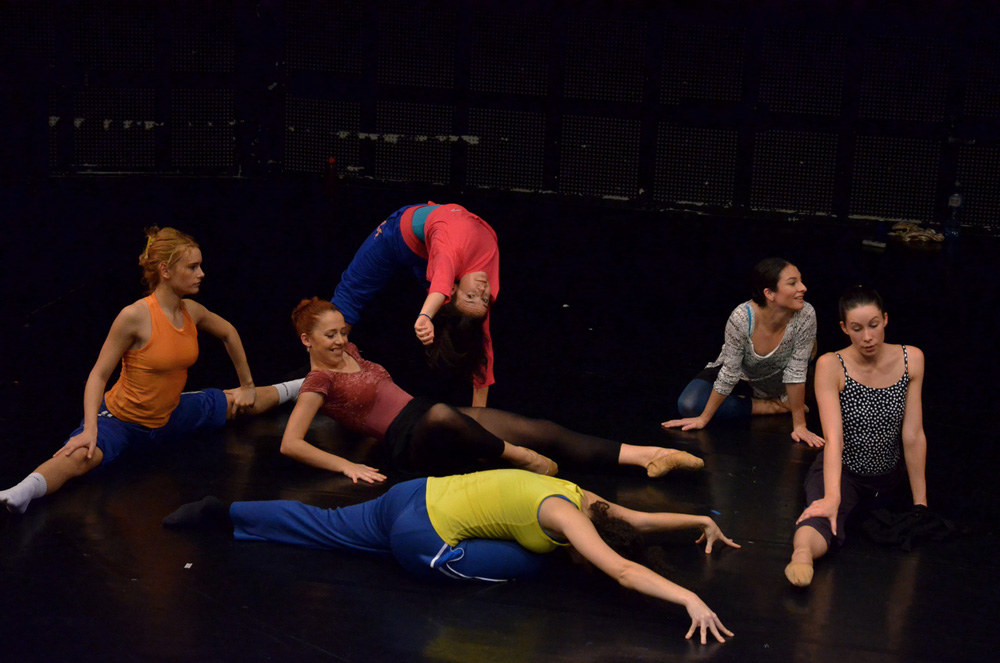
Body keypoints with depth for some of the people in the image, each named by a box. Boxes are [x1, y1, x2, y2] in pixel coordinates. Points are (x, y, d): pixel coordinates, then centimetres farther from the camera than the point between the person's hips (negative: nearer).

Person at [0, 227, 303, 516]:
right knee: (81, 456, -37)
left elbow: (228, 333, 16)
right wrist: (90, 430, -34)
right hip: (122, 419, -6)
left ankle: (300, 387, 45)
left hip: (170, 417, 7)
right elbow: (98, 375, -23)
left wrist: (246, 385, 22)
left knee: (245, 403, 17)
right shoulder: (135, 316, -26)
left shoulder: (192, 311, -6)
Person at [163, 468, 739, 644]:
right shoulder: (563, 516, -19)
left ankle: (224, 514, 28)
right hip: (424, 541, -9)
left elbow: (638, 520, 19)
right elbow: (622, 571, -32)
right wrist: (689, 599, -37)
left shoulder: (581, 497, 5)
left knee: (327, 527, 25)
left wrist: (703, 521, 19)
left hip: (419, 496, 9)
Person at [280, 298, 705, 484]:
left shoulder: (347, 352, 17)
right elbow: (290, 444, -14)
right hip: (411, 443, -9)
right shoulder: (318, 382, -5)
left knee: (540, 432, -9)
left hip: (432, 418, 9)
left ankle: (650, 457, -18)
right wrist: (346, 466, -19)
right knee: (442, 416, -47)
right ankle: (517, 457, -22)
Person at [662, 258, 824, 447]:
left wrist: (799, 425, -25)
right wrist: (703, 419, -20)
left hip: (775, 383, 4)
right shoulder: (742, 317, -37)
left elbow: (796, 373, -26)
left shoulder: (806, 315, -33)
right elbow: (729, 374, -26)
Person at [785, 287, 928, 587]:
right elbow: (834, 437, -28)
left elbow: (913, 435, -8)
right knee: (823, 520, -30)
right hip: (842, 471, -7)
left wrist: (920, 502, -6)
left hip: (889, 474, 7)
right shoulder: (831, 366, -18)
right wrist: (832, 497, -42)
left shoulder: (911, 360, -9)